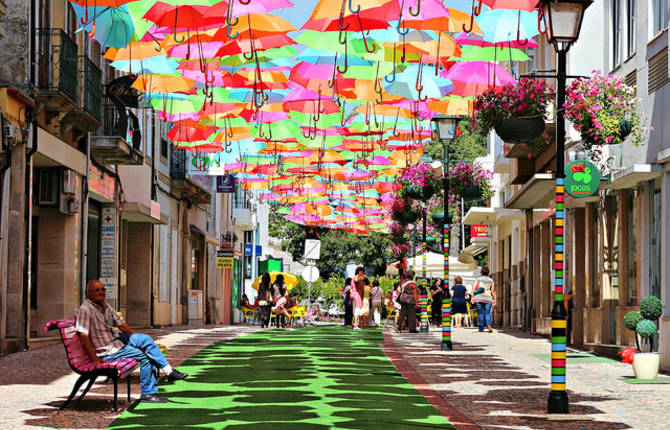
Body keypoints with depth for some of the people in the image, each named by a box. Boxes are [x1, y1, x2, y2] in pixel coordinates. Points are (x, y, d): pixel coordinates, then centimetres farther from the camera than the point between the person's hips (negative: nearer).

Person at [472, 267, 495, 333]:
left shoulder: (478, 279, 5)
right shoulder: (491, 280, 9)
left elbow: (473, 288, -5)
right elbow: (493, 291, 3)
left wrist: (472, 297, -5)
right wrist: (494, 300, 6)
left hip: (479, 298, -1)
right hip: (488, 298, 1)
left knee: (480, 313, 3)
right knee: (487, 313, 4)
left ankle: (481, 328, 1)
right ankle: (489, 325, -19)